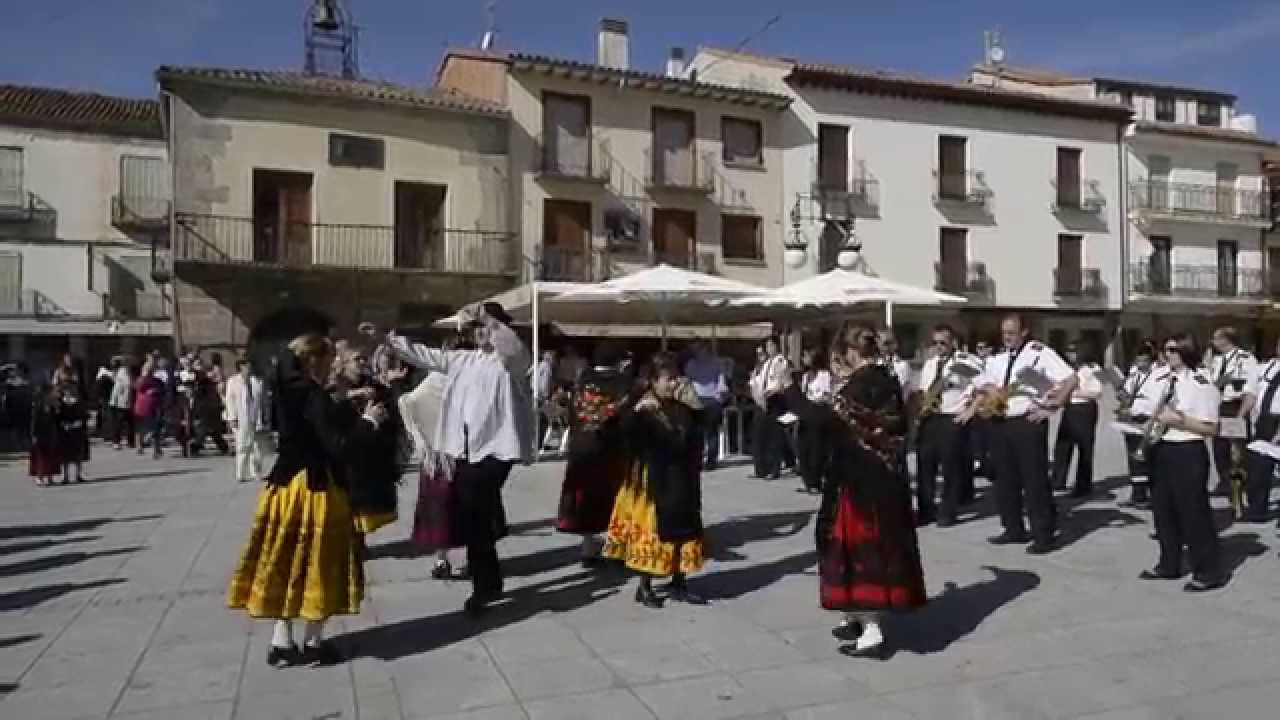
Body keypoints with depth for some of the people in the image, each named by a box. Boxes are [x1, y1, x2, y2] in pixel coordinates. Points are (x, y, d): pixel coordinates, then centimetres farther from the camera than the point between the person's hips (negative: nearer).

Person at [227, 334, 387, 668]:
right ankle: (313, 643, 17)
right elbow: (340, 447, -24)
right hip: (316, 490, -8)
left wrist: (347, 408, 11)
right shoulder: (314, 396, -20)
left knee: (286, 565, 14)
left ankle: (282, 642, 21)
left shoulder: (290, 391, 6)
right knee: (317, 566, 6)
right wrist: (368, 421, -12)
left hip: (287, 486, 8)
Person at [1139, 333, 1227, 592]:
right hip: (1161, 451, 8)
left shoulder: (1202, 385, -11)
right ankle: (1169, 565, 26)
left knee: (1193, 512, -2)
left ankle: (1209, 571, 10)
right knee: (1163, 510, 13)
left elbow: (1210, 428, -13)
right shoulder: (1161, 381, 11)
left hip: (1188, 453, -7)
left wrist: (1179, 420, -22)